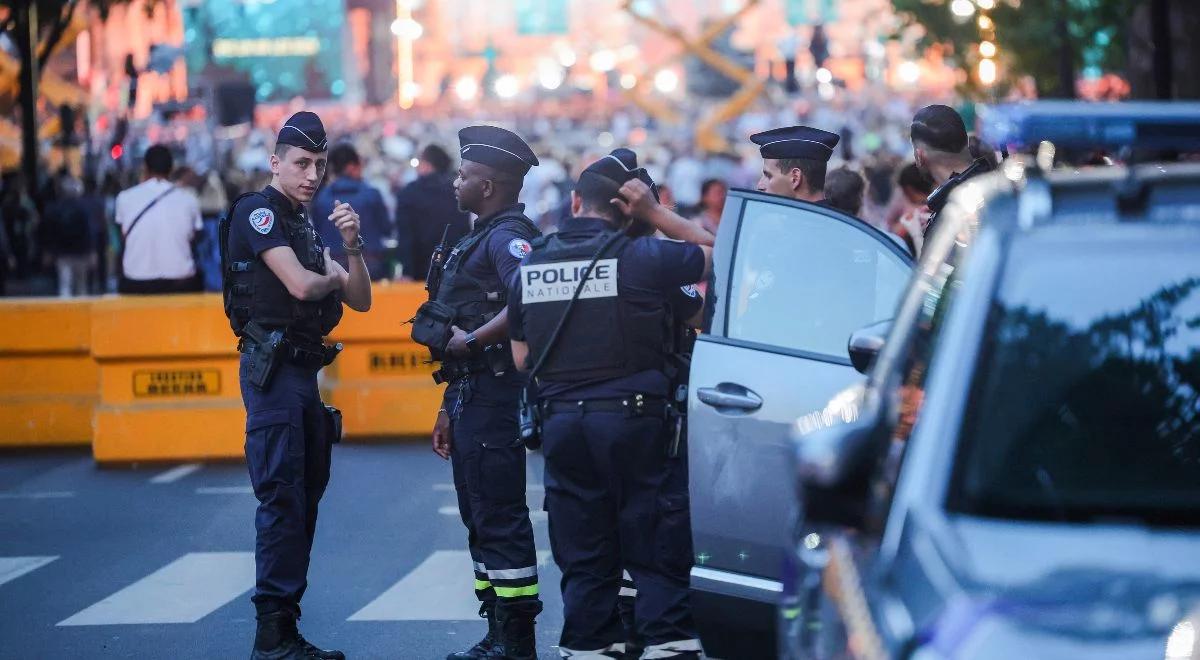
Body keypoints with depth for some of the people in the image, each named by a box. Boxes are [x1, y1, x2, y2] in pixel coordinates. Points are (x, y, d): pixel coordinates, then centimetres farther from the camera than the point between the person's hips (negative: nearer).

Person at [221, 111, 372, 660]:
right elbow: (300, 285, -19)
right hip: (273, 371, -9)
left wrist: (351, 246, -3)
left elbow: (360, 300, 14)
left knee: (304, 498, 9)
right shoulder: (257, 211, -6)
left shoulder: (305, 227, 20)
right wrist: (332, 276, 3)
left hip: (303, 373, 9)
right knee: (282, 498, -12)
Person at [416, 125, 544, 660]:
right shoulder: (481, 238, 19)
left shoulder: (508, 236, -13)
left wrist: (470, 339, -22)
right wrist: (450, 407, 24)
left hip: (493, 394, -11)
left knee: (499, 516, -8)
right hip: (471, 394, 11)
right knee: (478, 515, 14)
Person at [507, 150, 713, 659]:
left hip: (561, 421, 4)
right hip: (633, 418, -4)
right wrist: (654, 213, 3)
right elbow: (717, 251, 5)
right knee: (655, 550, 1)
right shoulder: (640, 257, -9)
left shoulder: (530, 266, 6)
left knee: (583, 555, 11)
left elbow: (522, 358, 12)